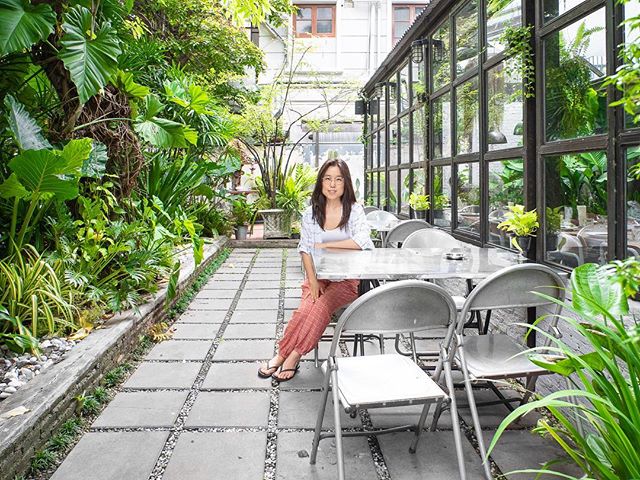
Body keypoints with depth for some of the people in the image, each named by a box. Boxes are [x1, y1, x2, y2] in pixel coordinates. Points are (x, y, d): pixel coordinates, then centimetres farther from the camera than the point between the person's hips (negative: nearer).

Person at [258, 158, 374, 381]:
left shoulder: (354, 210, -3)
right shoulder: (311, 213, 6)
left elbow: (363, 241, -20)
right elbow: (305, 249, 5)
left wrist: (326, 245, -15)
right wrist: (313, 281, -9)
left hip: (347, 279, -2)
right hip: (318, 277, 2)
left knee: (320, 307, -28)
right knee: (306, 309, -26)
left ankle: (285, 355, -16)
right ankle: (291, 357, -14)